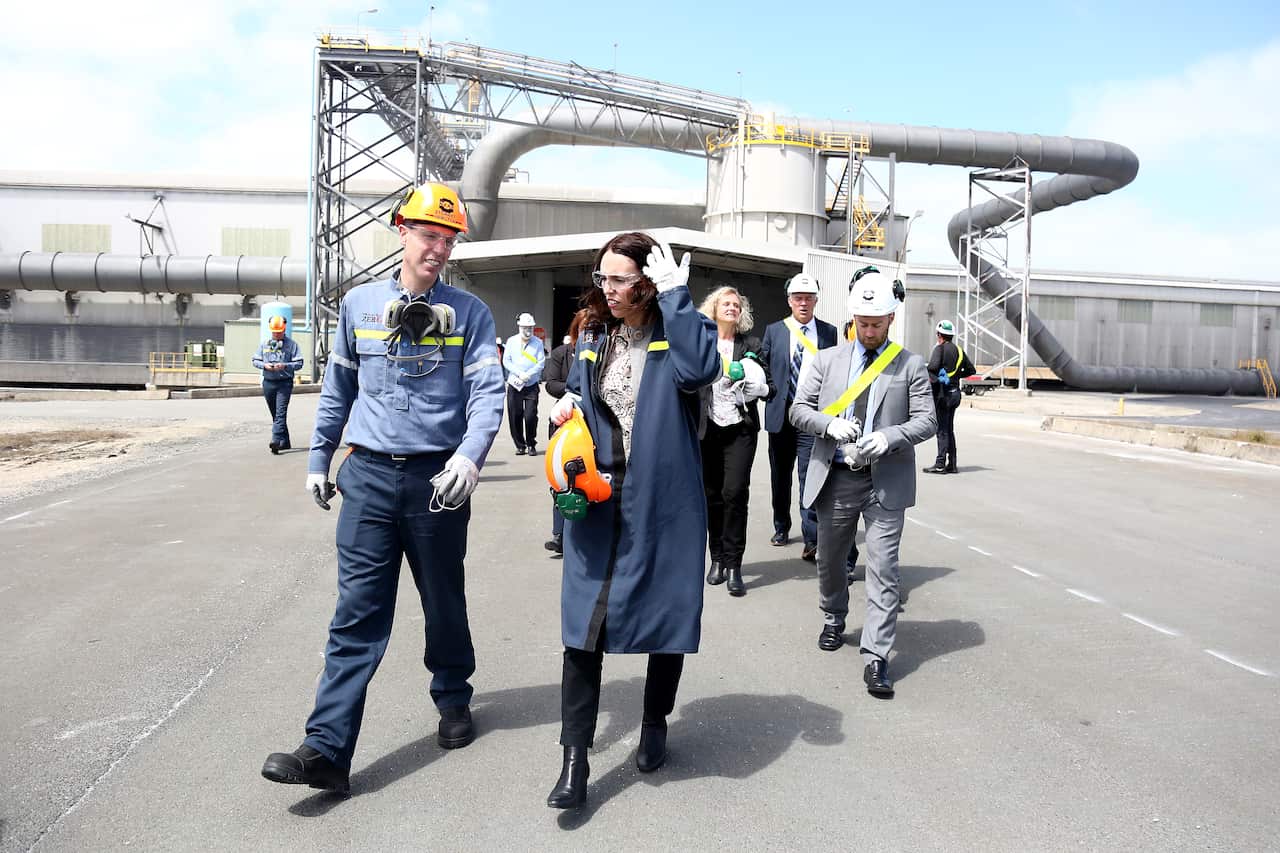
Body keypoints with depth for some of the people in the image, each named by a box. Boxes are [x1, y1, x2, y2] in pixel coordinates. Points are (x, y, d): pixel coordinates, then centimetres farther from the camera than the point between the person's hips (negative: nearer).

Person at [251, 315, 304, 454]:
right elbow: (255, 360, 14)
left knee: (281, 413, -15)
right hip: (268, 382, 5)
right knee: (274, 414, 11)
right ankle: (285, 442, 21)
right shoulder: (264, 344, 11)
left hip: (284, 382, -5)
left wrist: (285, 366, -18)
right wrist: (264, 365, -6)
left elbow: (299, 363, -3)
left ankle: (276, 441, -24)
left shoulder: (291, 344, 0)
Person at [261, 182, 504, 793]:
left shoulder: (470, 313, 0)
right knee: (358, 612, -2)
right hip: (368, 474, 1)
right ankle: (328, 748, 0)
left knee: (444, 601, 14)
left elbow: (487, 394, -9)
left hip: (438, 479, -1)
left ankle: (453, 700, 37)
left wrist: (469, 456, -26)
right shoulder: (359, 304, 7)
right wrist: (319, 459, 16)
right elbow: (338, 389, 15)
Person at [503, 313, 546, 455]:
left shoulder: (538, 342, 4)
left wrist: (528, 374, -14)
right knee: (515, 416, 1)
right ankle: (520, 445, 13)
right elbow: (506, 361, 3)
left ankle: (531, 445, 6)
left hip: (532, 385, -1)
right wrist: (519, 373, -10)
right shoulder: (511, 341, 7)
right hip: (514, 384, 2)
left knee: (530, 416, -9)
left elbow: (541, 362, -2)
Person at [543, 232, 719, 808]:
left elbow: (701, 369, -29)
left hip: (661, 502, -3)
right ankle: (575, 760, 7)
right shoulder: (594, 337, 9)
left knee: (666, 613, 12)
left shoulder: (677, 331, -6)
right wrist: (568, 404, 2)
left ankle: (656, 722, 38)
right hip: (596, 501, 3)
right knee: (584, 622, -2)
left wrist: (675, 296, -24)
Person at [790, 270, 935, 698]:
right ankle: (834, 618, 43)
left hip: (885, 480, -2)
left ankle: (875, 657, -3)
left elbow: (926, 420, -1)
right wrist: (830, 424, -16)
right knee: (829, 558, 17)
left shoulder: (911, 365, 4)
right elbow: (799, 410, 5)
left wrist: (887, 438, -20)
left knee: (882, 567, -7)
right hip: (835, 478, 3)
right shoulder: (828, 360, 8)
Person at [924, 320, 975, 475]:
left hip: (942, 393, -7)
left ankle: (940, 464, -3)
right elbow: (971, 370, 16)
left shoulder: (940, 348, -10)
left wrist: (932, 377, -9)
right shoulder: (959, 350, 12)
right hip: (955, 392, 7)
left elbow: (933, 366, -28)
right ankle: (951, 465, 15)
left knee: (942, 430, -5)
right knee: (949, 429, 13)